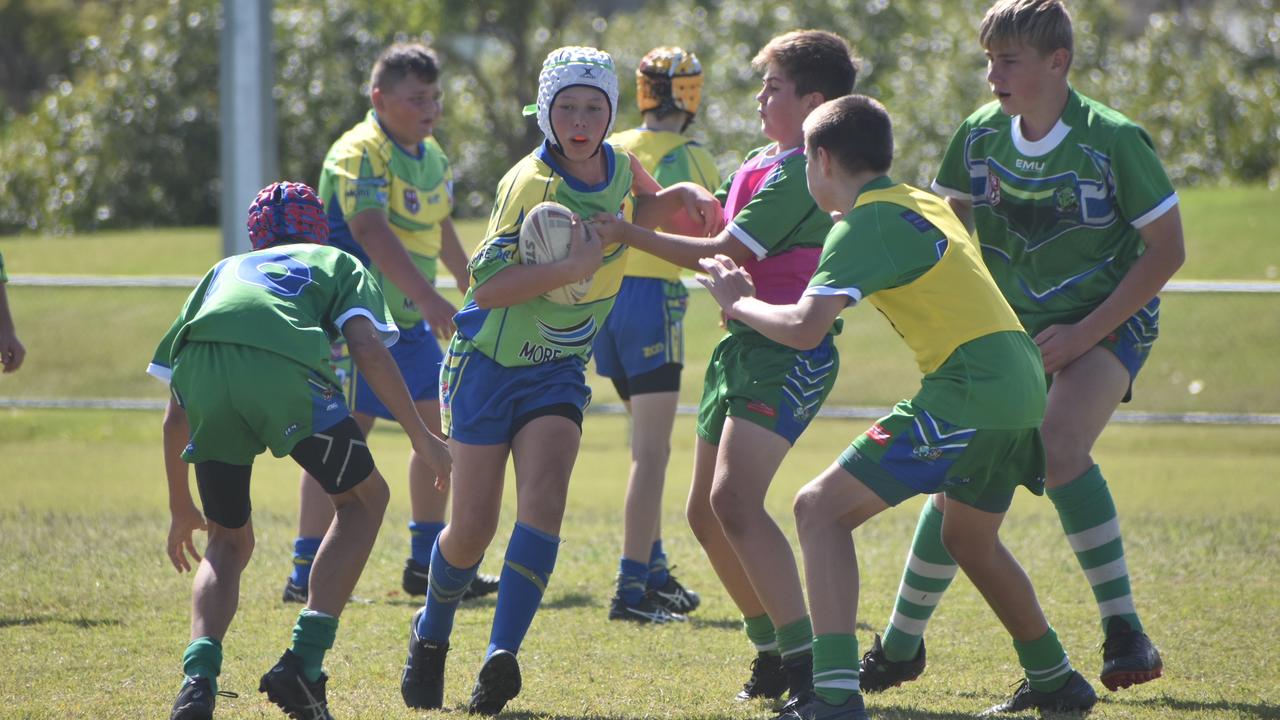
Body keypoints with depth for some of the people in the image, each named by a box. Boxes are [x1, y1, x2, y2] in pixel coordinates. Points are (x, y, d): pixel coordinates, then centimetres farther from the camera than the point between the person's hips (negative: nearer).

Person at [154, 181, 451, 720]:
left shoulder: (224, 271, 40)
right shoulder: (338, 264, 33)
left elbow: (176, 416, 36)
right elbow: (368, 348, 9)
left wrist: (180, 507, 44)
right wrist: (420, 435, 11)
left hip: (200, 375, 3)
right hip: (280, 370, -3)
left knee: (230, 541, 23)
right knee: (364, 498, 21)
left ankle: (199, 676, -1)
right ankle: (303, 660, 8)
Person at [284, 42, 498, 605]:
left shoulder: (432, 157, 13)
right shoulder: (359, 153, -16)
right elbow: (372, 232, -31)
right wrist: (429, 299, -40)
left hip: (411, 321, 9)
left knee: (439, 427, 10)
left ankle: (427, 564, 21)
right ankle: (305, 574, -13)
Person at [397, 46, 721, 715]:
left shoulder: (619, 170, -2)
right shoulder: (531, 183, -20)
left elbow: (637, 208, 22)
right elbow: (487, 285, -26)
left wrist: (685, 197, 1)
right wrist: (574, 266, -33)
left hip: (559, 371, 4)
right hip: (488, 364, -4)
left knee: (544, 501, -20)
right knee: (473, 527, 0)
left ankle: (502, 656, -24)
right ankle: (430, 636, 28)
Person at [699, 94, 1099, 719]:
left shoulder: (865, 223, -7)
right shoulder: (925, 204, 19)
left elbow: (803, 328, -17)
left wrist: (738, 301, 1)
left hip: (969, 395, -9)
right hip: (1023, 385, 9)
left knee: (821, 508, -6)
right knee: (968, 539, 32)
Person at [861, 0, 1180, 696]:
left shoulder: (1112, 140, -19)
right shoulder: (980, 135, -5)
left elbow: (1166, 249, -14)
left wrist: (1084, 333, -19)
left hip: (1107, 324, -5)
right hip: (1014, 330, 5)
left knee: (1058, 444, -30)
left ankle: (1124, 633, -25)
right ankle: (900, 646, 15)